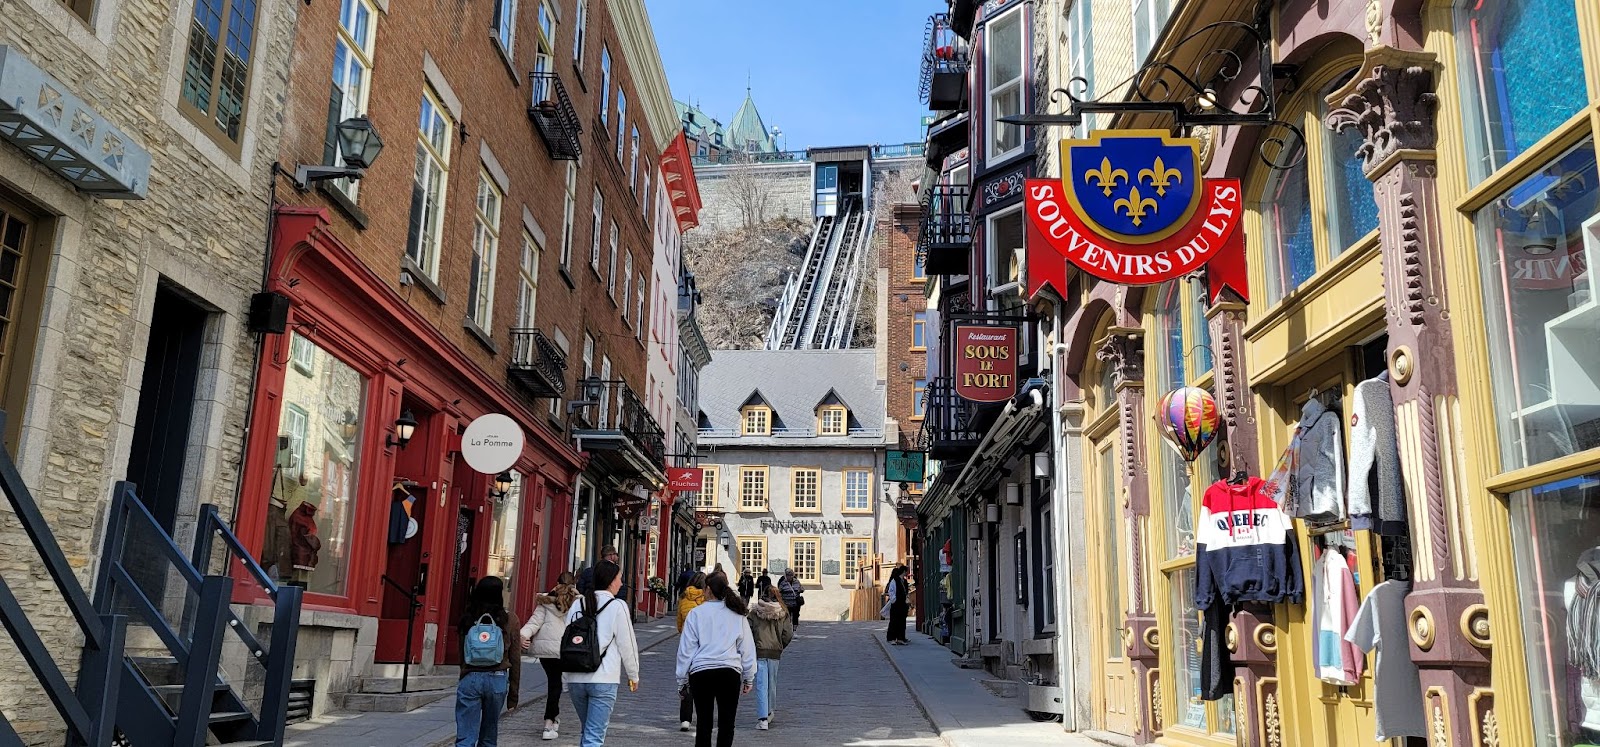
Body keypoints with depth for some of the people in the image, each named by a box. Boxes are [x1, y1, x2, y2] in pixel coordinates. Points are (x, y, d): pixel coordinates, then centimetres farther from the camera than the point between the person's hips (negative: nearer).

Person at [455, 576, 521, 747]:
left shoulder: (468, 619, 2)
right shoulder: (509, 619, -3)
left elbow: (462, 655, 9)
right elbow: (515, 659, 0)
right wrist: (514, 691, 8)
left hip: (470, 679, 0)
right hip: (497, 680, 0)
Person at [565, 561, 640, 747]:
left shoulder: (578, 604, 9)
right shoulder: (617, 606, -6)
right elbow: (626, 644, -3)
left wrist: (567, 677, 18)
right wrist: (633, 676, 10)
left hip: (576, 678, 6)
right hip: (603, 679, -5)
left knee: (588, 730, 22)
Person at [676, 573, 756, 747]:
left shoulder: (696, 613, 1)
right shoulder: (738, 615, 7)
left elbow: (686, 649, 2)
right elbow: (747, 648, 11)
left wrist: (682, 679, 10)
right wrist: (749, 678, 18)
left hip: (700, 672, -1)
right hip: (729, 672, 1)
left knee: (704, 723, 9)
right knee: (726, 724, 6)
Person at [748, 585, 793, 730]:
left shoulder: (754, 612, -4)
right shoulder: (783, 613, 0)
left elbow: (748, 632, -7)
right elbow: (788, 634, -3)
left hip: (758, 651, -2)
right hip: (775, 652, 2)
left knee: (761, 685, -2)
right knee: (772, 683, 18)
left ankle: (763, 719, -8)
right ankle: (769, 712, 32)